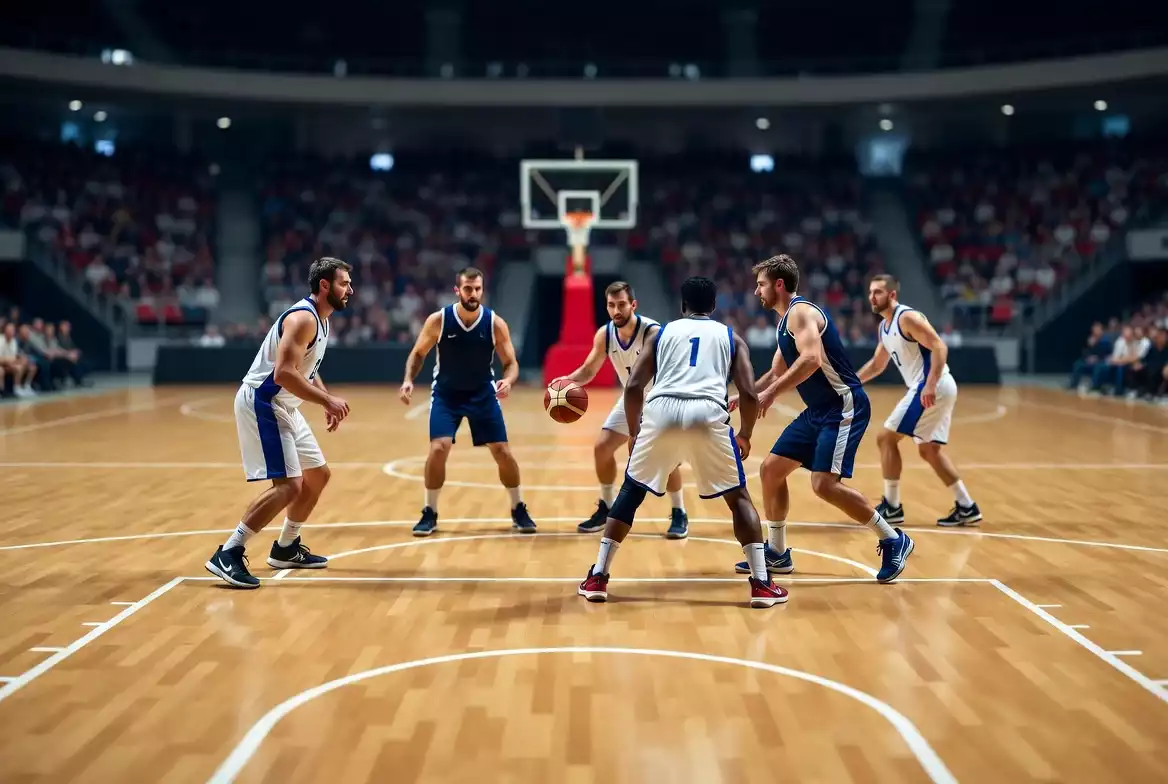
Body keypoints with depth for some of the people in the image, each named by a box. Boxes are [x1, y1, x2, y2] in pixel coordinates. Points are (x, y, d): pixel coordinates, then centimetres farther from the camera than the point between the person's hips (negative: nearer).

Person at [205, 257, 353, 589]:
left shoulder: (319, 319, 12)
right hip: (262, 404, -11)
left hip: (283, 407, 11)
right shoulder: (303, 318, -20)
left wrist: (327, 402, 13)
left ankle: (286, 549, 30)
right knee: (288, 486, -18)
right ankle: (228, 554, -14)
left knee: (318, 475, 17)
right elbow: (283, 373, -29)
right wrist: (327, 400, -24)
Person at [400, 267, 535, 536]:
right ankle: (430, 514, 0)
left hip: (482, 393, 1)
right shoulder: (438, 320, -16)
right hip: (446, 393, -1)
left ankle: (519, 510, 18)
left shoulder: (495, 323, -15)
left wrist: (508, 380, -31)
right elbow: (418, 353, -2)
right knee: (438, 449, -17)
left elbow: (511, 363, -8)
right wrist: (409, 380, -20)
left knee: (503, 452, -2)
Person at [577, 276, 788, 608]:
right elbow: (749, 395, 11)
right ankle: (762, 584, 8)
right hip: (708, 415, -1)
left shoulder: (663, 332, 25)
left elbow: (633, 387, 15)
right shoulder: (731, 337, 24)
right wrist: (745, 436, 28)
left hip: (661, 412, 1)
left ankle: (597, 577, 18)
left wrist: (634, 432, 29)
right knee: (738, 496, 17)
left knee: (630, 492, 20)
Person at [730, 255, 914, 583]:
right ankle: (777, 553, 19)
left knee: (825, 484, -19)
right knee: (771, 469, 9)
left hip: (844, 406, -10)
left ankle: (893, 540, -4)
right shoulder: (787, 320, 17)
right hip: (818, 410, 10)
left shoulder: (800, 311, -14)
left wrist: (772, 393, -29)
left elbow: (811, 359, -30)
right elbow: (776, 372, 28)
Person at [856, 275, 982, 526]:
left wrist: (930, 385, -31)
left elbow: (939, 347, -22)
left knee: (886, 438, -6)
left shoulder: (907, 317, -14)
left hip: (934, 388, -10)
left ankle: (892, 507, 1)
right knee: (929, 450, 16)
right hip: (935, 390, 10)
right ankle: (967, 507, 18)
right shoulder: (885, 326, 16)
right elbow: (877, 364, 29)